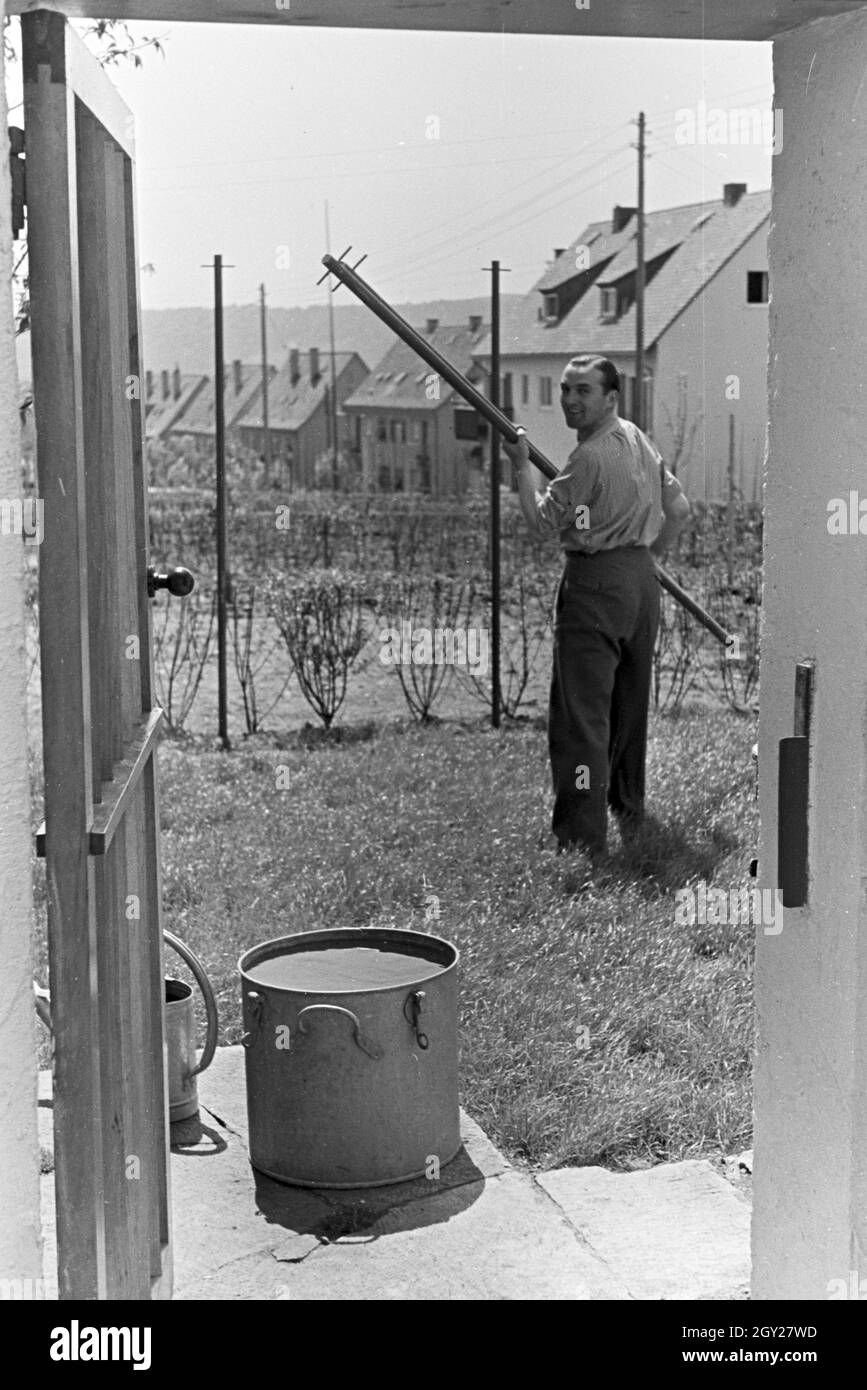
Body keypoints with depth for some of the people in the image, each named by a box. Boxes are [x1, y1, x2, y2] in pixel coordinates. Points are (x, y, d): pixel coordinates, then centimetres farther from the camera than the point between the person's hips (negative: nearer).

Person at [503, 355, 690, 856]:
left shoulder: (590, 456, -17)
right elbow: (680, 509, 17)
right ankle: (630, 810, 33)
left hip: (596, 583, -9)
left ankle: (582, 837, -8)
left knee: (581, 713, -7)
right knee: (631, 704, 20)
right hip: (643, 580, 9)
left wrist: (522, 464, -1)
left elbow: (542, 523, -11)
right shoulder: (640, 439, 11)